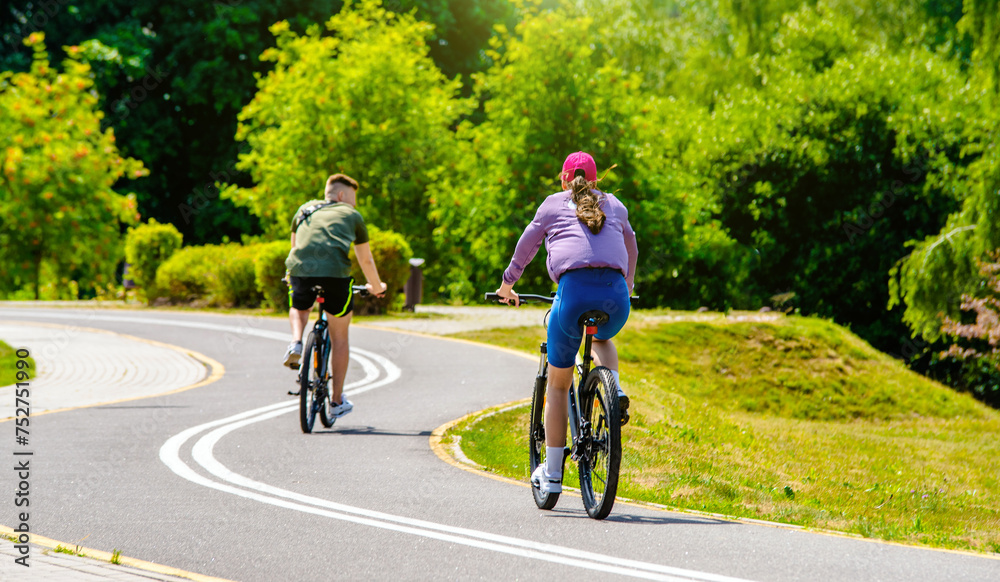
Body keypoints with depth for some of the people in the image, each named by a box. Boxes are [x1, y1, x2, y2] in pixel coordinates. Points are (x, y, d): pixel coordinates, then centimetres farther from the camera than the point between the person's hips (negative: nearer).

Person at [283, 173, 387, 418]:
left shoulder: (305, 210, 28)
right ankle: (337, 401, 19)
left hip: (300, 270, 2)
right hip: (336, 274, -2)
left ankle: (296, 343, 5)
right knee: (339, 338, 16)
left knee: (299, 309, 36)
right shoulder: (351, 215, 22)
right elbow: (366, 259, 32)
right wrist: (376, 287, 49)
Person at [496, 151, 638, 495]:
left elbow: (525, 247, 29)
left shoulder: (553, 205, 19)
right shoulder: (615, 206, 26)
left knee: (558, 385, 12)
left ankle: (551, 475, 14)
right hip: (615, 296, 3)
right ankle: (615, 392, 7)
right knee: (602, 339, 39)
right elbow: (631, 250, 41)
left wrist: (507, 285, 45)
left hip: (574, 290, -2)